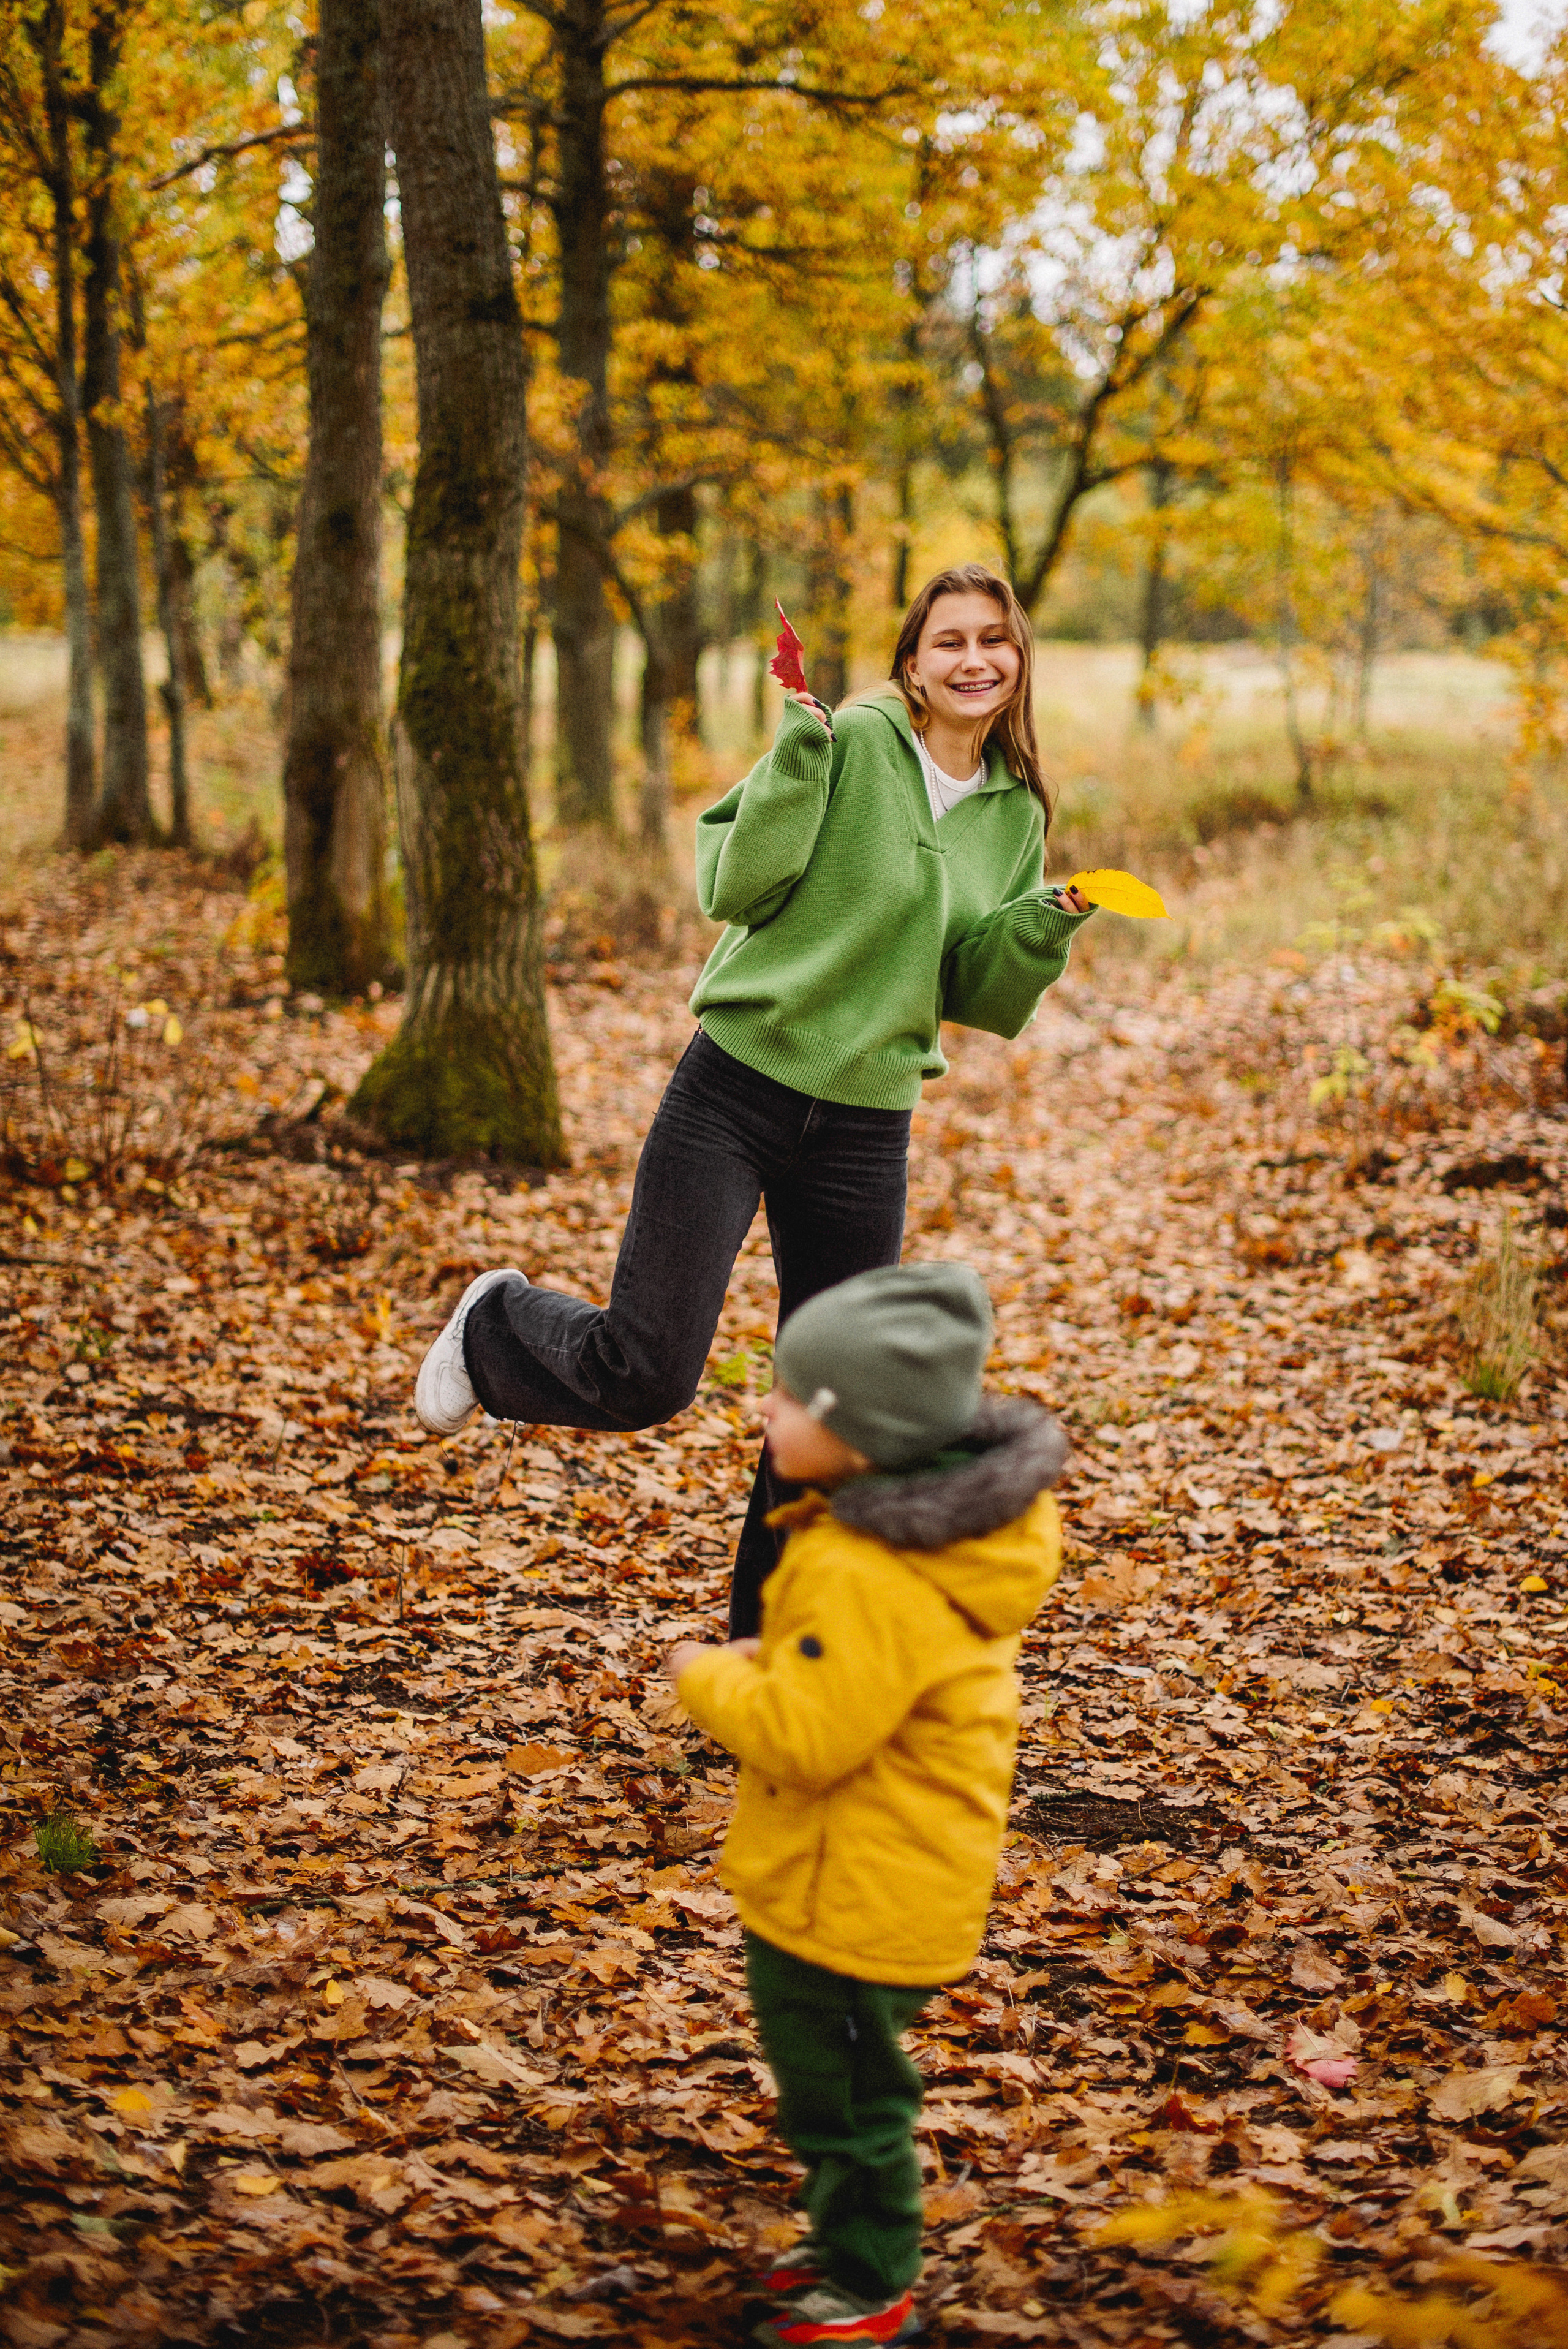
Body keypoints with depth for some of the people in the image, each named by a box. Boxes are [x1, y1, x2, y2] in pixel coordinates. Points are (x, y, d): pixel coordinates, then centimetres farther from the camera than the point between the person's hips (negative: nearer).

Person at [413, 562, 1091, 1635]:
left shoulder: (1017, 814, 10)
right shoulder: (854, 741, -7)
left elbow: (977, 993, 11)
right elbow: (737, 887, -12)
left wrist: (1048, 922, -6)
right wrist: (798, 756, -22)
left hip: (865, 1132, 5)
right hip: (735, 1093, -5)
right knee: (646, 1370, -8)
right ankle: (499, 1323, 25)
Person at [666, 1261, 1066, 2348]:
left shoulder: (867, 1577, -33)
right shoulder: (932, 1522, -1)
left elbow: (804, 1735, -31)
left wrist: (709, 1677, -15)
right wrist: (768, 1663, 3)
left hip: (852, 1897, -10)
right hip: (859, 1881, 10)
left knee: (842, 2087, 9)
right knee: (836, 2075, 25)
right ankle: (860, 2243, 42)